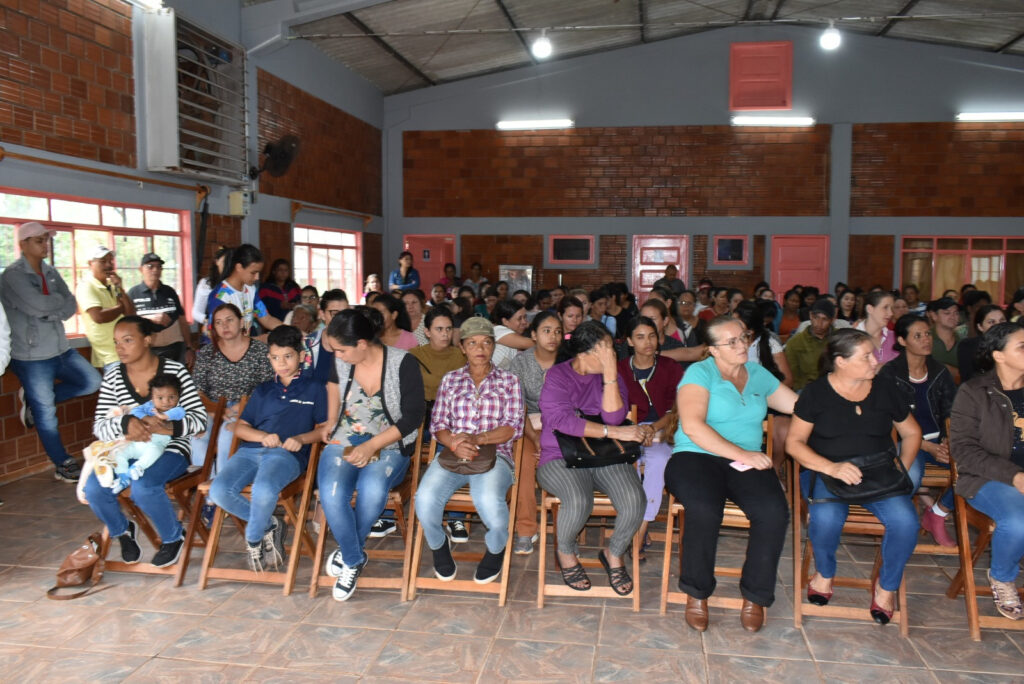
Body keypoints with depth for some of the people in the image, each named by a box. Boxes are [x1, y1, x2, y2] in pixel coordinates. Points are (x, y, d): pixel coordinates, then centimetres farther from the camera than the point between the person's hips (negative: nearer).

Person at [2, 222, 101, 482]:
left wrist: (49, 312, -16)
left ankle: (33, 399, 18)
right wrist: (59, 300, -8)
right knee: (46, 414, 3)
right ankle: (63, 465, 18)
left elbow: (71, 307, 2)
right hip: (32, 356, -7)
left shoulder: (50, 272, 9)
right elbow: (38, 305, -26)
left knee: (92, 381, 5)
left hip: (61, 349, 7)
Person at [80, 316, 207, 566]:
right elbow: (99, 426, -2)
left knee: (142, 487, -33)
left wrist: (166, 428, -27)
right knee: (93, 488, -22)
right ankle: (122, 530, 14)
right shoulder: (112, 377, 4)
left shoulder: (175, 371, -6)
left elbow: (199, 419, -8)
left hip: (169, 451, -4)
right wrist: (126, 423, -25)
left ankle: (173, 537, -1)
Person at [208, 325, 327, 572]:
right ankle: (269, 525, -1)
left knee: (263, 490, -36)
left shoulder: (314, 389, 16)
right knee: (219, 491, -24)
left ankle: (253, 539, -5)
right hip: (251, 450, 5)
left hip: (287, 454, -5)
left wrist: (301, 438, -11)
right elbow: (241, 427, 21)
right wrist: (263, 436, -1)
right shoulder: (263, 390, 27)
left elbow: (324, 427, 9)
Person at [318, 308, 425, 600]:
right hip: (345, 443, 3)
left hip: (389, 447, -3)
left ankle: (348, 553, -4)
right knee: (331, 494, -29)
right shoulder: (342, 361, 1)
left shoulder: (403, 363, -13)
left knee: (372, 489, -35)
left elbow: (412, 418, -12)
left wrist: (371, 446, -19)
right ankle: (354, 559, -3)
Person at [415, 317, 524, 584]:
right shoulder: (450, 380, 17)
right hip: (452, 453, 2)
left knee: (489, 501, -35)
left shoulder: (509, 381, 12)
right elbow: (437, 425, 9)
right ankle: (439, 545, 5)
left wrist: (478, 439, -16)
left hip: (494, 454, -2)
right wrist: (455, 443, -14)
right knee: (425, 498, -30)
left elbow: (514, 427, 1)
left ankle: (496, 549, 1)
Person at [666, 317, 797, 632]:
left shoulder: (758, 375, 18)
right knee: (704, 510, -35)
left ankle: (755, 595, -6)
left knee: (774, 511, -26)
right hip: (696, 456, -4)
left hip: (747, 462, 4)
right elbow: (692, 426, -14)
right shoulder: (700, 373, -1)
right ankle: (697, 592, -10)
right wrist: (741, 453, -16)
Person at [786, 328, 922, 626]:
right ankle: (824, 573, 2)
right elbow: (794, 443, -5)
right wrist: (832, 468, -20)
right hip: (825, 472, -2)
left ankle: (887, 585, 4)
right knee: (827, 518, -34)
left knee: (905, 520, -27)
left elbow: (911, 433, 20)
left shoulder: (886, 389, 8)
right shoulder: (816, 393, -2)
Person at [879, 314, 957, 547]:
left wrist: (948, 441, -12)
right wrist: (929, 447, -18)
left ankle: (937, 515, 0)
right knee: (911, 476, -36)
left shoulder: (941, 373, 10)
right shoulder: (889, 374, -5)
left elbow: (952, 414, 9)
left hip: (939, 440, 5)